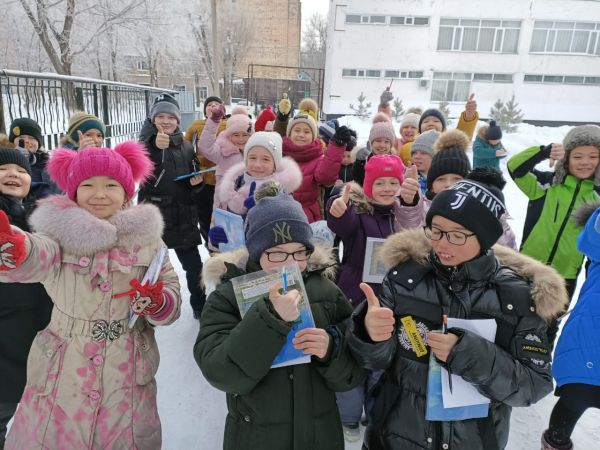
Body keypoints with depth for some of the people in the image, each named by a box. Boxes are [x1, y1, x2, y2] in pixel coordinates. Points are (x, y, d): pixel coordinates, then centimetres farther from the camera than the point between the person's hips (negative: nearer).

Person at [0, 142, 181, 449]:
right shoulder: (61, 231, -7)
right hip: (62, 376, -1)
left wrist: (157, 301, -23)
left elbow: (173, 299, -2)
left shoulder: (145, 236, -2)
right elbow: (37, 254, -31)